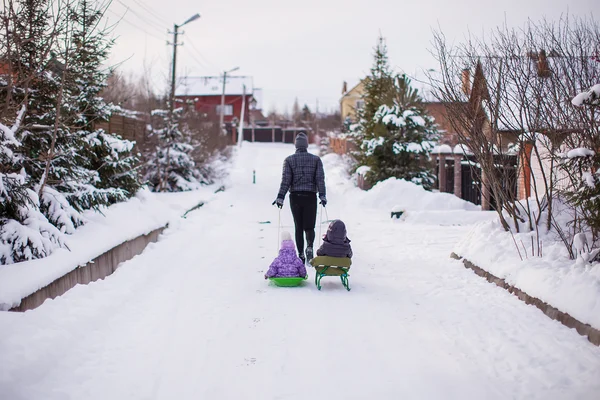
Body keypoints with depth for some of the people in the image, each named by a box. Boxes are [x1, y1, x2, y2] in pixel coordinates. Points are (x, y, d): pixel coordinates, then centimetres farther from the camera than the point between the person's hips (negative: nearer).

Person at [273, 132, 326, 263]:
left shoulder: (289, 160, 0)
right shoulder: (316, 159, 3)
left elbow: (286, 180, -6)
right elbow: (320, 178, -6)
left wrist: (280, 197, -6)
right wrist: (322, 195, -8)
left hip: (295, 197, 0)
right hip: (310, 196, 0)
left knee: (298, 227, 11)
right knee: (309, 226, 4)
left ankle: (301, 255, 11)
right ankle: (310, 247, -24)